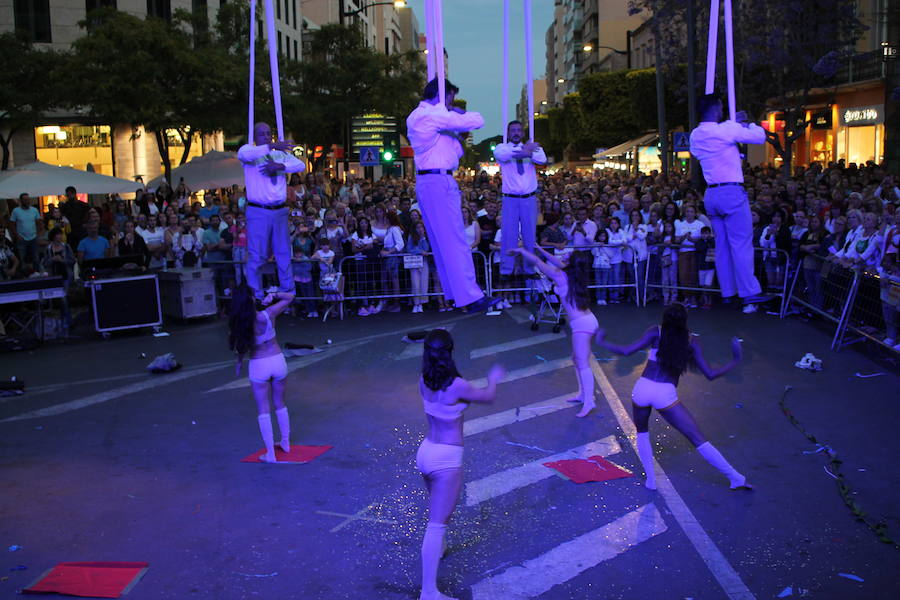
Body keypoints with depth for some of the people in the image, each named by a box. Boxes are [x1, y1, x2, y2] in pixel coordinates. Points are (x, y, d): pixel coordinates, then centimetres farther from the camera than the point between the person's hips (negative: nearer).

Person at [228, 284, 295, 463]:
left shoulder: (239, 323, -16)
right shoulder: (268, 314, -13)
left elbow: (241, 348, -6)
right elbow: (290, 297, 0)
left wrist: (240, 362, 12)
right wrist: (273, 295, -9)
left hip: (258, 366, -2)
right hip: (278, 361, 2)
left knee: (263, 410, 7)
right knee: (280, 404, 21)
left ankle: (270, 453, 5)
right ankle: (285, 442, 35)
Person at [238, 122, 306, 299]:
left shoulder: (281, 153, 13)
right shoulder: (249, 150, 2)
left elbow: (300, 165, -1)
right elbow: (243, 155, -24)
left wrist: (280, 166, -17)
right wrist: (272, 146, -33)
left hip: (280, 211, 4)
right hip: (258, 212, -4)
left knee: (284, 253, 11)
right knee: (257, 255, -3)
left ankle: (288, 291, 21)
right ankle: (256, 295, 5)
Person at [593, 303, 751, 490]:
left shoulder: (656, 333, 4)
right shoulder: (691, 341, 6)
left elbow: (627, 351, -4)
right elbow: (710, 374, 5)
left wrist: (601, 342, 10)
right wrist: (735, 361, 19)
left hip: (642, 389, 1)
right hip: (666, 394, -1)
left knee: (642, 431, 28)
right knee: (698, 439, 7)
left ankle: (650, 480, 23)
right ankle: (735, 478, 12)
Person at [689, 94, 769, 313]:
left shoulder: (695, 136, 10)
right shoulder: (726, 130, -12)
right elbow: (760, 136, -6)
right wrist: (748, 124, 12)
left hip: (711, 194, 7)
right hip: (732, 192, -7)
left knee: (722, 245, 11)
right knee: (741, 244, -5)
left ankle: (728, 293, 13)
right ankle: (749, 294, -4)